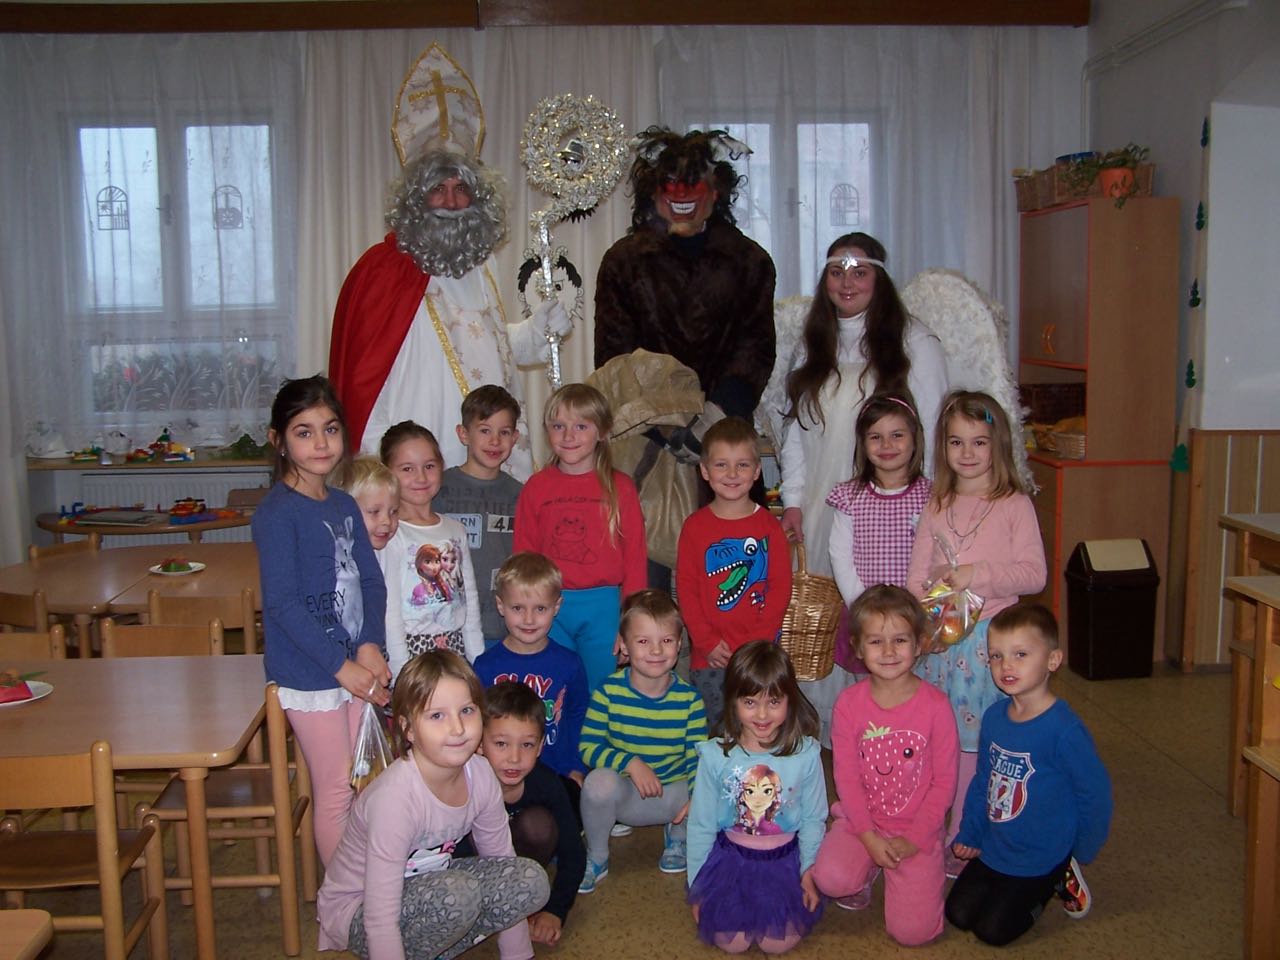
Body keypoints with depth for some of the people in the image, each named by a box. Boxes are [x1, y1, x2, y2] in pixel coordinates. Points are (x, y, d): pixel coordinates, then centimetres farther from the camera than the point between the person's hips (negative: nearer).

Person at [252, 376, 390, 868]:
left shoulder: (344, 505, 9)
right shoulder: (277, 512, -13)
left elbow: (371, 579, 7)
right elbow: (282, 602, -19)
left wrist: (370, 647, -9)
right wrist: (342, 665, -19)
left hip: (353, 665, 7)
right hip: (309, 674, -7)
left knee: (353, 785, 15)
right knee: (336, 790, 2)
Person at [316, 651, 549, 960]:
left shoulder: (480, 775, -13)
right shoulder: (394, 796, -31)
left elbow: (502, 860, -1)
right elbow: (380, 917, -30)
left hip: (426, 888, 7)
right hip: (357, 912, -7)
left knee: (532, 881, -12)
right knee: (461, 895, -33)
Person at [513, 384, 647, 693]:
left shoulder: (620, 487, -2)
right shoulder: (536, 487, 3)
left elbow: (634, 558, -1)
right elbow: (523, 557, 5)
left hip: (603, 606, -1)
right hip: (549, 609, 1)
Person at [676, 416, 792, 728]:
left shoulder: (768, 525, 0)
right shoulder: (695, 526, 0)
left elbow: (781, 586, -1)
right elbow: (685, 588, 0)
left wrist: (759, 642, -8)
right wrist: (707, 642, -7)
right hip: (709, 656, 0)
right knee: (714, 730, 8)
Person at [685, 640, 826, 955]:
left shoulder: (805, 754, -13)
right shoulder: (715, 756, -14)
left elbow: (813, 819, 0)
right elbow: (701, 824, -3)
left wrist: (809, 871, -1)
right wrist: (697, 885, 1)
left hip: (785, 859, 0)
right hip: (730, 857, 0)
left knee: (779, 942, -11)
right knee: (731, 941, -11)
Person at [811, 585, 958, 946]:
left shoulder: (935, 704, -10)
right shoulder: (849, 704, -6)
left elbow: (944, 781, -6)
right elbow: (846, 776, -5)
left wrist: (914, 839, -11)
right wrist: (870, 837, -13)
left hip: (917, 828, -1)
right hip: (862, 821, 1)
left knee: (911, 930, -13)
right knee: (830, 876, -28)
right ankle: (867, 873, 9)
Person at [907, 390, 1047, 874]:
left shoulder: (1014, 505, -1)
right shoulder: (936, 507, 10)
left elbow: (1034, 574, -7)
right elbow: (916, 576, 8)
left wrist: (979, 574, -18)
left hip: (988, 639, -3)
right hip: (938, 639, 3)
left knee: (975, 742, 0)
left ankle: (963, 841, 11)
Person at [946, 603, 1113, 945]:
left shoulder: (1064, 729, -26)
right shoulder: (993, 717, -6)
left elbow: (1096, 794, -16)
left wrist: (1080, 853, -6)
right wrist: (969, 834, 6)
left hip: (1042, 855, -6)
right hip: (993, 848, 6)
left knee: (993, 929, -2)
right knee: (958, 914, 10)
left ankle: (1059, 880, 17)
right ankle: (1036, 887, 26)